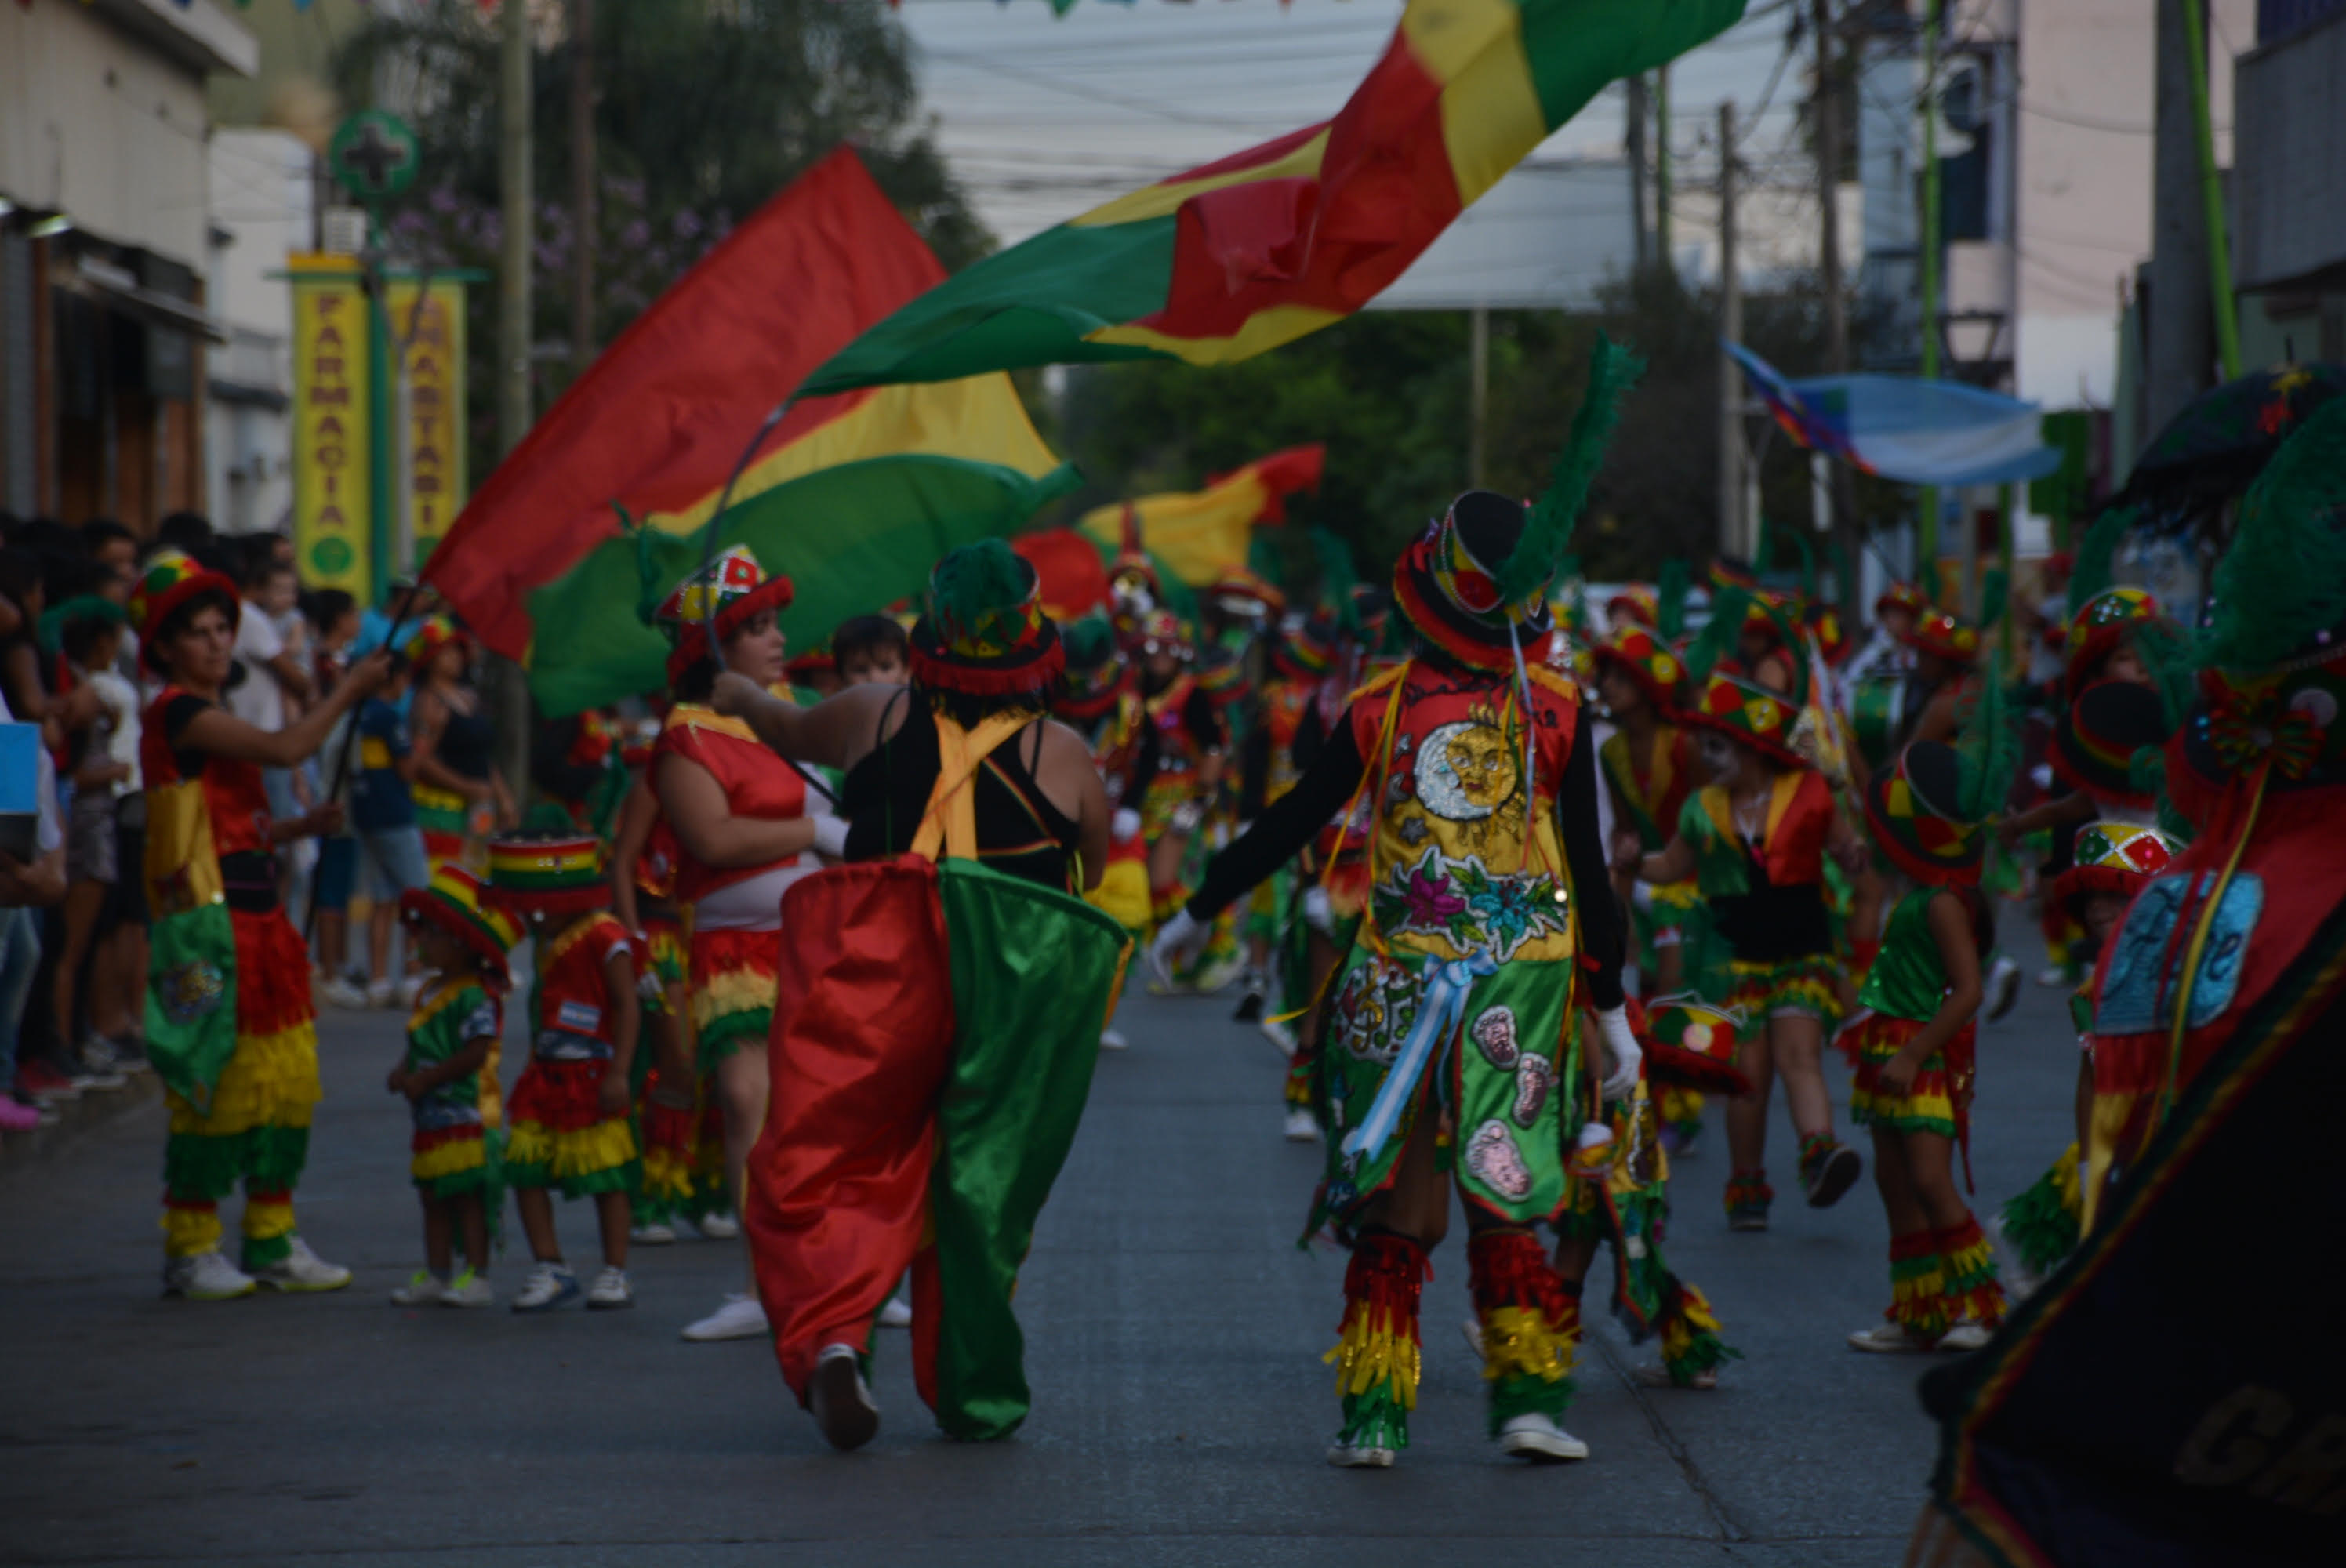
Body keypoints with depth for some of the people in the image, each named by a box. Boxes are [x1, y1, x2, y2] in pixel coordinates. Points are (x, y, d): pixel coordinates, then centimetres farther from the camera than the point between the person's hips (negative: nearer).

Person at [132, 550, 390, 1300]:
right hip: (204, 925, -9)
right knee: (214, 1082, -6)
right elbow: (284, 748, -19)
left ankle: (273, 1242, 15)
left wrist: (314, 823, 8)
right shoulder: (176, 713, -10)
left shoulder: (212, 719, 19)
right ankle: (190, 1249, 1)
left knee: (285, 1082, 8)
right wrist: (350, 689, -9)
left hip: (258, 918, 9)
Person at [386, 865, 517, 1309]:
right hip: (431, 1117, 10)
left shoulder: (476, 997, -15)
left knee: (467, 1193, -5)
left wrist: (425, 1079, -20)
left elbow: (475, 1053, -22)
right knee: (433, 1195, 13)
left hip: (464, 1111, -10)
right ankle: (436, 1275, 19)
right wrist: (402, 1072, 0)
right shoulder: (430, 989, 14)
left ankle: (476, 1276, 0)